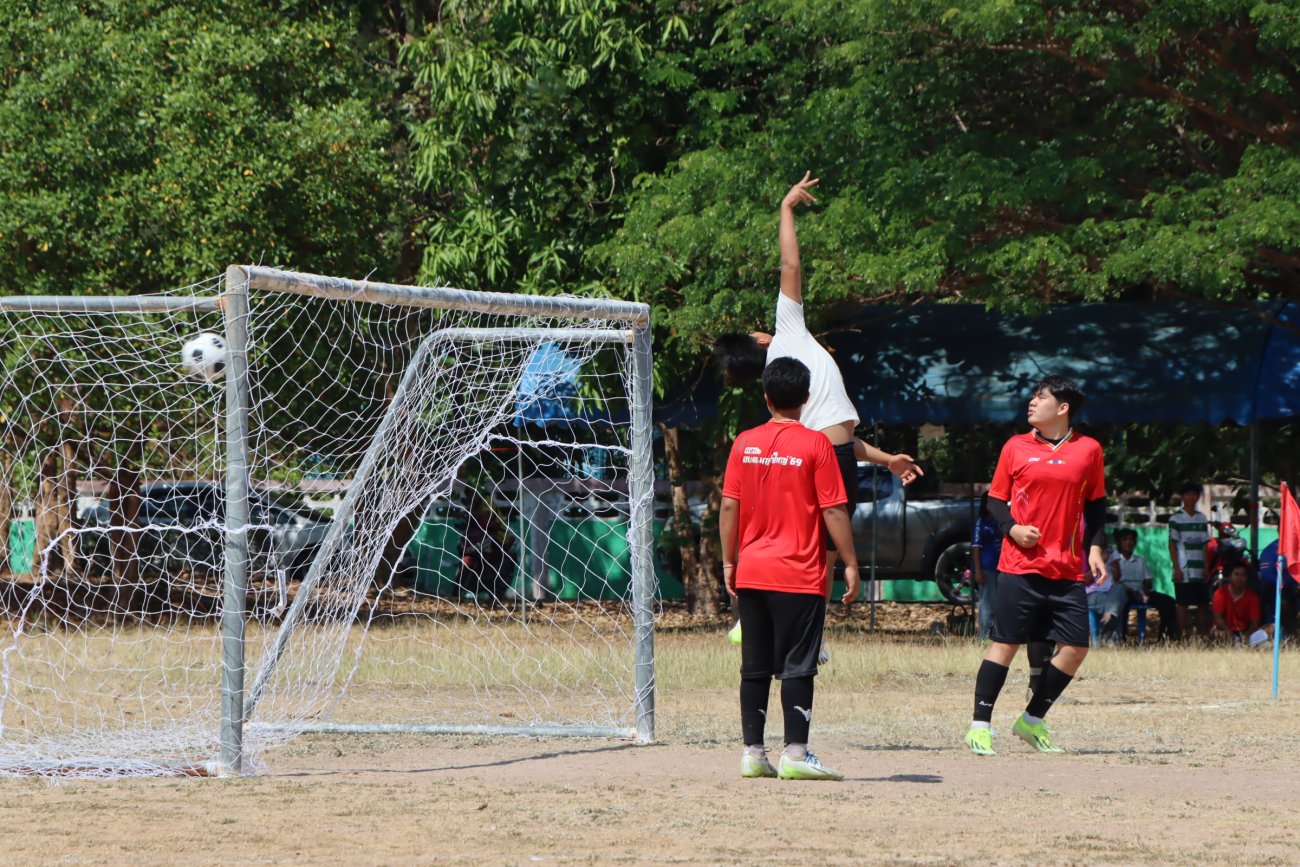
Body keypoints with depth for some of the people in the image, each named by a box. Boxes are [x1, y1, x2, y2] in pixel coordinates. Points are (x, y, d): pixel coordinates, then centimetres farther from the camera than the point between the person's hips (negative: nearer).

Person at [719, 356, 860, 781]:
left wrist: (729, 562, 12)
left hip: (752, 571, 4)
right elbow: (834, 511, -9)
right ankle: (795, 753, -6)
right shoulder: (815, 444, -7)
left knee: (755, 667, 9)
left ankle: (752, 752, 9)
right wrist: (850, 564, -3)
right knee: (797, 667, -3)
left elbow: (729, 507, 5)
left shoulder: (744, 443, 4)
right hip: (799, 574, -4)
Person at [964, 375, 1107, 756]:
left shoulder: (1088, 450, 7)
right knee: (1005, 643, -4)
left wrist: (1094, 547, 2)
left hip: (1068, 569, 2)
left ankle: (1032, 720, 15)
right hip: (1020, 566, -2)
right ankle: (980, 725, 3)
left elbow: (1096, 505, 14)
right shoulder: (1016, 447, 5)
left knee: (1075, 648, -2)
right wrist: (1012, 527, -10)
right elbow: (995, 499, 9)